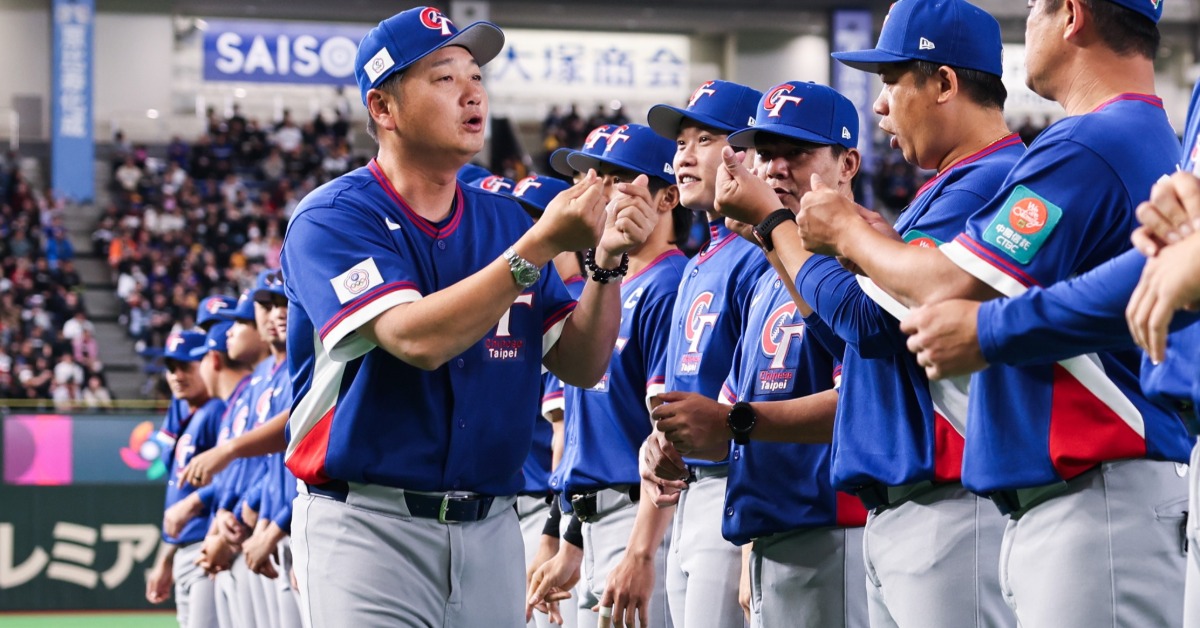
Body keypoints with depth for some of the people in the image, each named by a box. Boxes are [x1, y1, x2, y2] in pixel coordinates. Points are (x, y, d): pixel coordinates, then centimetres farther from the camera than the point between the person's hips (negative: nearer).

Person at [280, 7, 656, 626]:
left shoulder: (503, 220, 11)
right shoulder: (333, 218, -7)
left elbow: (580, 364, 7)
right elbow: (417, 338, -22)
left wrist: (606, 260, -9)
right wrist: (540, 246, -23)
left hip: (490, 527, 5)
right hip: (369, 523, -5)